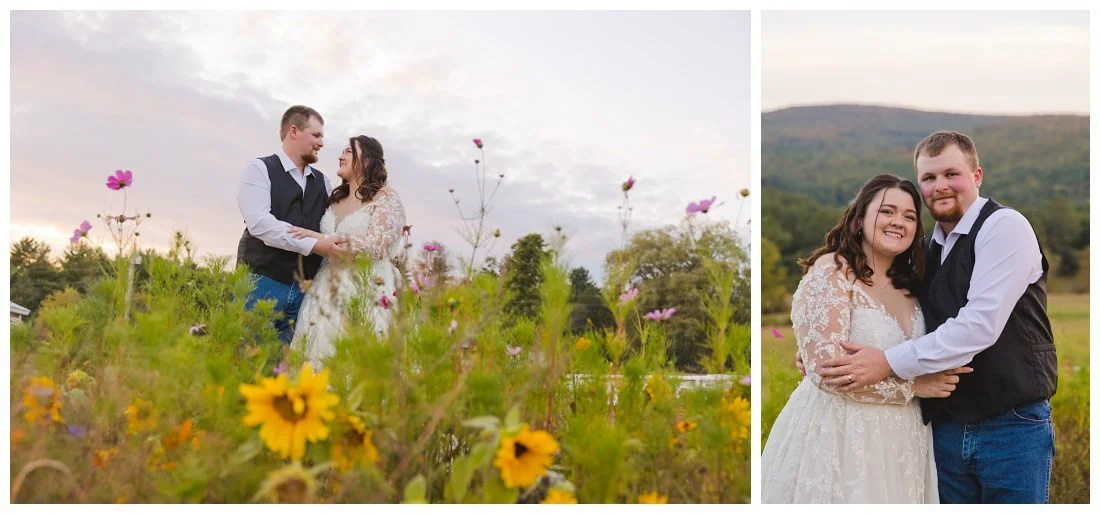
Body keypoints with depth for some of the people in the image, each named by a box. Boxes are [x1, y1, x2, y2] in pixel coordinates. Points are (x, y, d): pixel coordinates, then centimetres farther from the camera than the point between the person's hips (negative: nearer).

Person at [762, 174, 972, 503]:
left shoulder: (908, 286, 11)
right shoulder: (831, 270, -10)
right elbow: (823, 364, -20)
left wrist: (945, 374, -3)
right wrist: (912, 385, -13)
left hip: (898, 442, 7)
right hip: (837, 436, -7)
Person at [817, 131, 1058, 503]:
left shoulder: (1004, 226, -10)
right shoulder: (929, 248, 11)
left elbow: (982, 324, -22)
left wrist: (889, 362, -24)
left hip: (1012, 427, -6)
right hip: (947, 427, 6)